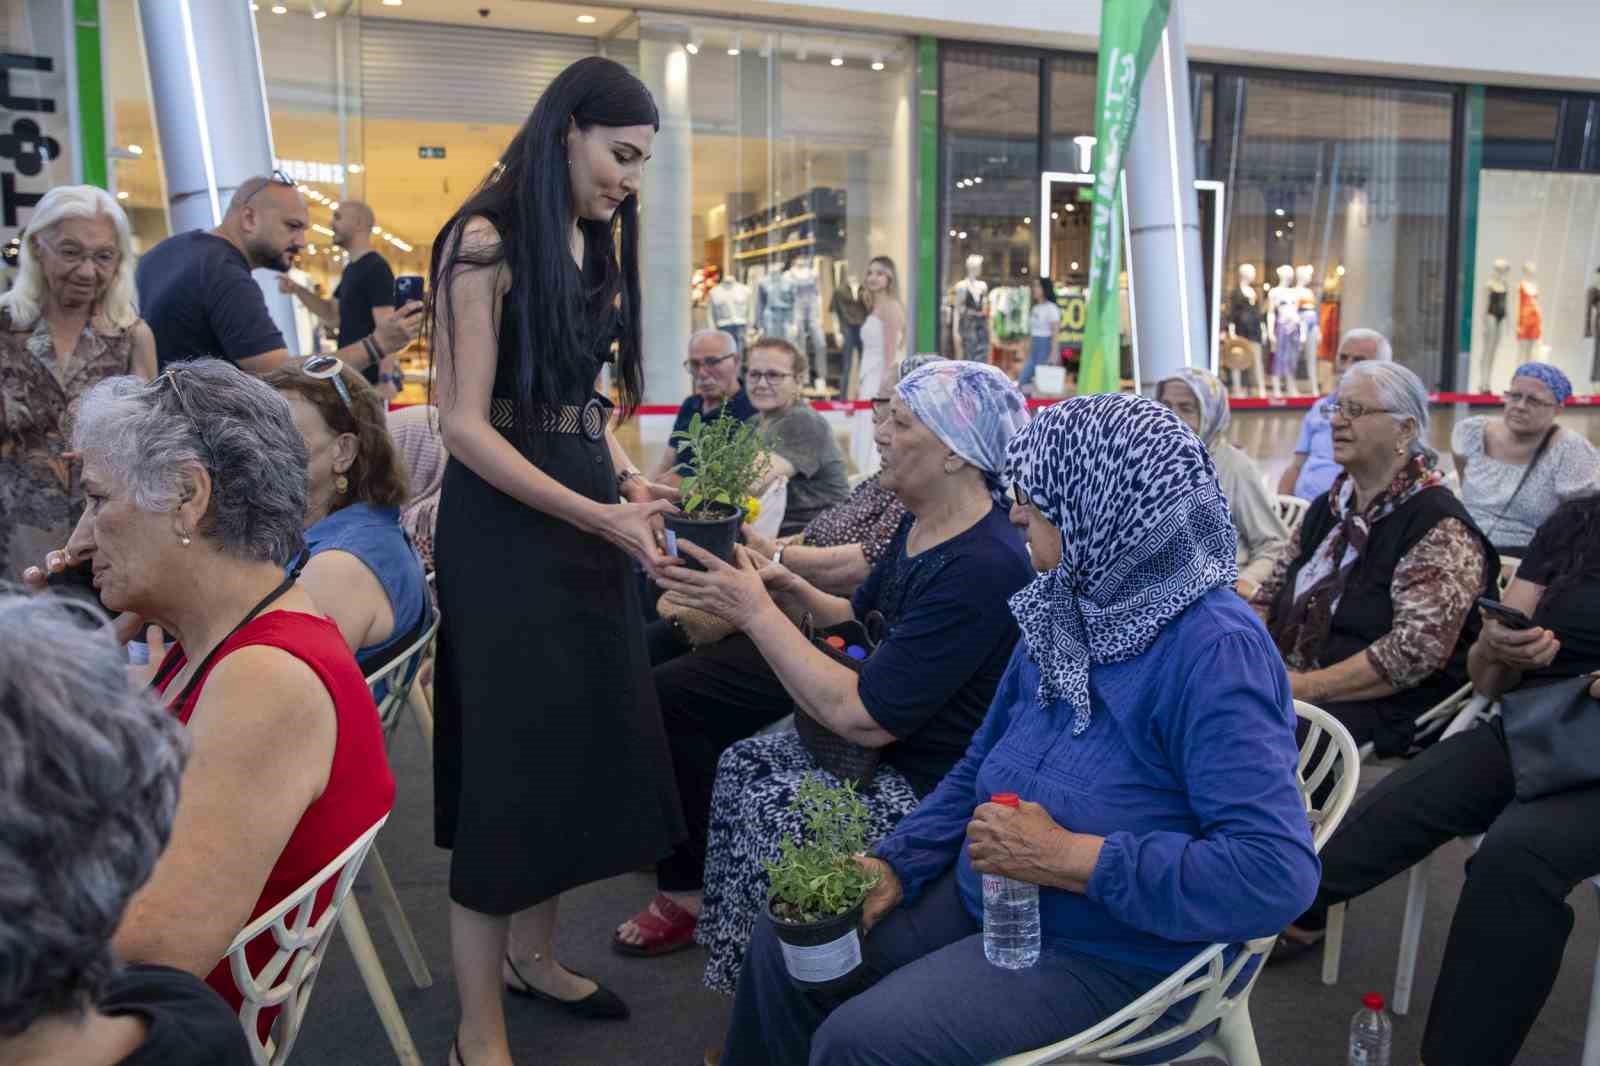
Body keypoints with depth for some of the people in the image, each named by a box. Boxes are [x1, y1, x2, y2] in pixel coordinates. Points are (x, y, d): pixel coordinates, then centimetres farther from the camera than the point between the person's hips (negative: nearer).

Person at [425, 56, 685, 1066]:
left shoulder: (595, 243, 13)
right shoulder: (486, 240, -12)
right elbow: (465, 423, -17)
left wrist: (627, 479, -1)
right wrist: (599, 517, -21)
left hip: (588, 511, 8)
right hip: (503, 520, -8)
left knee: (583, 730, 13)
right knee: (512, 746, -2)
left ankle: (533, 953, 33)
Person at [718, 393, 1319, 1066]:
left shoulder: (1215, 651, -23)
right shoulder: (1065, 612, 4)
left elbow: (1278, 873, -29)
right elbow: (983, 764, 13)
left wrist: (1068, 859, -27)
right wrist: (896, 864, -2)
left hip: (1113, 954, -8)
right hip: (985, 898, 8)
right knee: (787, 942, 6)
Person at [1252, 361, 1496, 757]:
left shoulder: (1439, 528, -10)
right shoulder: (1328, 505, 16)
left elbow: (1415, 650, -20)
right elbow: (1270, 595, 16)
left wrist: (1306, 687, -21)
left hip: (1381, 707, -7)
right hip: (1282, 685, 7)